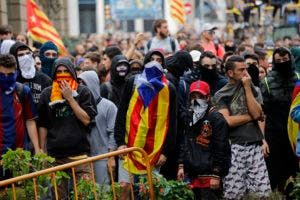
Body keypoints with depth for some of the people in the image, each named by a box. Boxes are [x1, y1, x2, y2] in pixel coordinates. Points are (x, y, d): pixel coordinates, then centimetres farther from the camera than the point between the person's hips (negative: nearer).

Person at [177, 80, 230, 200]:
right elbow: (184, 144, 21)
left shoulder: (216, 119, -7)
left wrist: (216, 175, -15)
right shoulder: (190, 118, 16)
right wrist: (181, 166, 12)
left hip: (209, 176, -7)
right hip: (192, 174, 7)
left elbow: (221, 149, -12)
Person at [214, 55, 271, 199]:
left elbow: (257, 114, -3)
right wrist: (251, 116, -2)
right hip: (235, 147, -3)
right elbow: (227, 121, -11)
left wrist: (247, 88, -3)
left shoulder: (252, 90, 13)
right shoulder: (221, 95, 3)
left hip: (255, 145, 3)